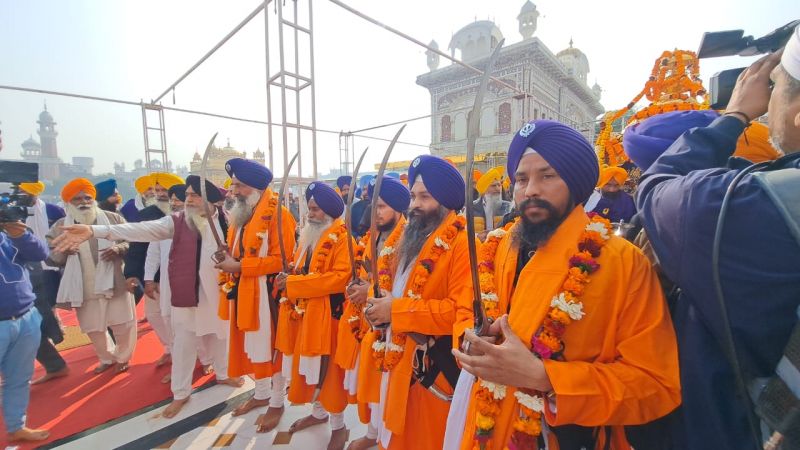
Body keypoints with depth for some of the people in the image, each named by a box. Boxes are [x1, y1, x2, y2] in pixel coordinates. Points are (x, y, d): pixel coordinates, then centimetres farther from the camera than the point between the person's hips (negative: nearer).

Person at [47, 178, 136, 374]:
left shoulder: (113, 218, -2)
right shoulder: (60, 227, 3)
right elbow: (49, 258, 6)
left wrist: (118, 249, -20)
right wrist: (61, 252, -17)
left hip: (114, 282, -2)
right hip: (84, 288, 2)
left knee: (123, 324, 6)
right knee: (93, 328, 16)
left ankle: (122, 357, 31)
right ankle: (107, 358, 40)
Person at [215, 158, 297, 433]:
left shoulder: (277, 214, -17)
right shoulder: (241, 213, 10)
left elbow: (281, 259, -22)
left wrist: (239, 266, -21)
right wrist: (228, 257, -3)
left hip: (267, 294, -8)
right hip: (243, 293, 9)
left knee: (271, 347, 7)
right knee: (251, 346, 21)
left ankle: (277, 403, 28)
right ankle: (261, 394, 42)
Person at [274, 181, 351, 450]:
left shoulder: (341, 237, -14)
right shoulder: (307, 234, 12)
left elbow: (341, 276, -25)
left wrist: (294, 283, -23)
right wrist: (288, 278, -4)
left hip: (328, 314, -8)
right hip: (303, 312, 8)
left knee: (329, 369, 4)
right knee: (308, 366, 18)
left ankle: (338, 426, 25)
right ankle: (318, 412, 41)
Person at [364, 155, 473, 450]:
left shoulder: (462, 243, -18)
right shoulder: (406, 236, 8)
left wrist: (396, 310, -24)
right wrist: (378, 304, -3)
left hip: (434, 369, -7)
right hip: (398, 360, 8)